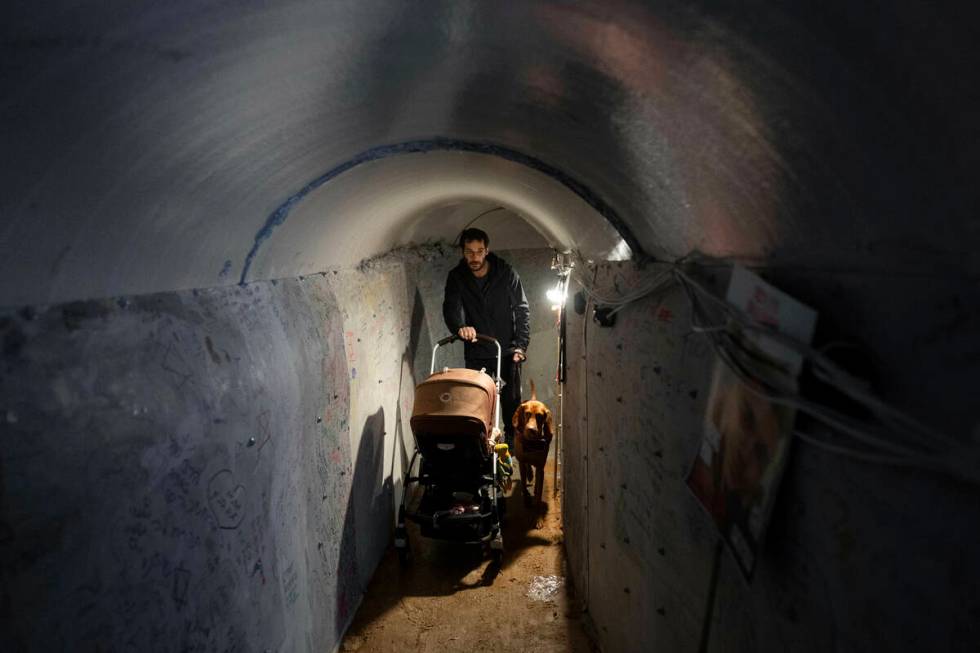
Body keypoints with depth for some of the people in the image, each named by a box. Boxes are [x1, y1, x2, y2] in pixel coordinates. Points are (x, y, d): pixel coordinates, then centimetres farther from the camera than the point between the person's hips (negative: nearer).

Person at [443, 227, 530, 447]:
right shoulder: (456, 277, -2)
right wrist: (460, 326, -39)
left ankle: (512, 439, 22)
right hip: (476, 352, 1)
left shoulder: (507, 274, -5)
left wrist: (521, 345, -11)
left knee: (512, 400, 4)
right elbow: (451, 307, -17)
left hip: (507, 349, -1)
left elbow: (522, 311, -3)